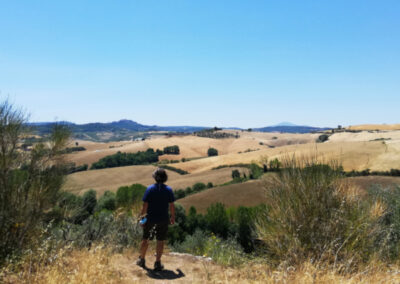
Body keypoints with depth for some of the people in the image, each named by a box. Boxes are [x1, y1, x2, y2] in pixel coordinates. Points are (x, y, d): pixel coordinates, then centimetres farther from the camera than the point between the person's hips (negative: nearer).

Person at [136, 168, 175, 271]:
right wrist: (173, 217, 10)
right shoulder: (168, 190, -6)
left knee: (145, 239, 17)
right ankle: (157, 263, 13)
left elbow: (145, 205, -10)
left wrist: (142, 216, 1)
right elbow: (172, 206, -3)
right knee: (160, 241, 10)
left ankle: (141, 260, 30)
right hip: (163, 219, 0)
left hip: (150, 218, 0)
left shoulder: (150, 189, -10)